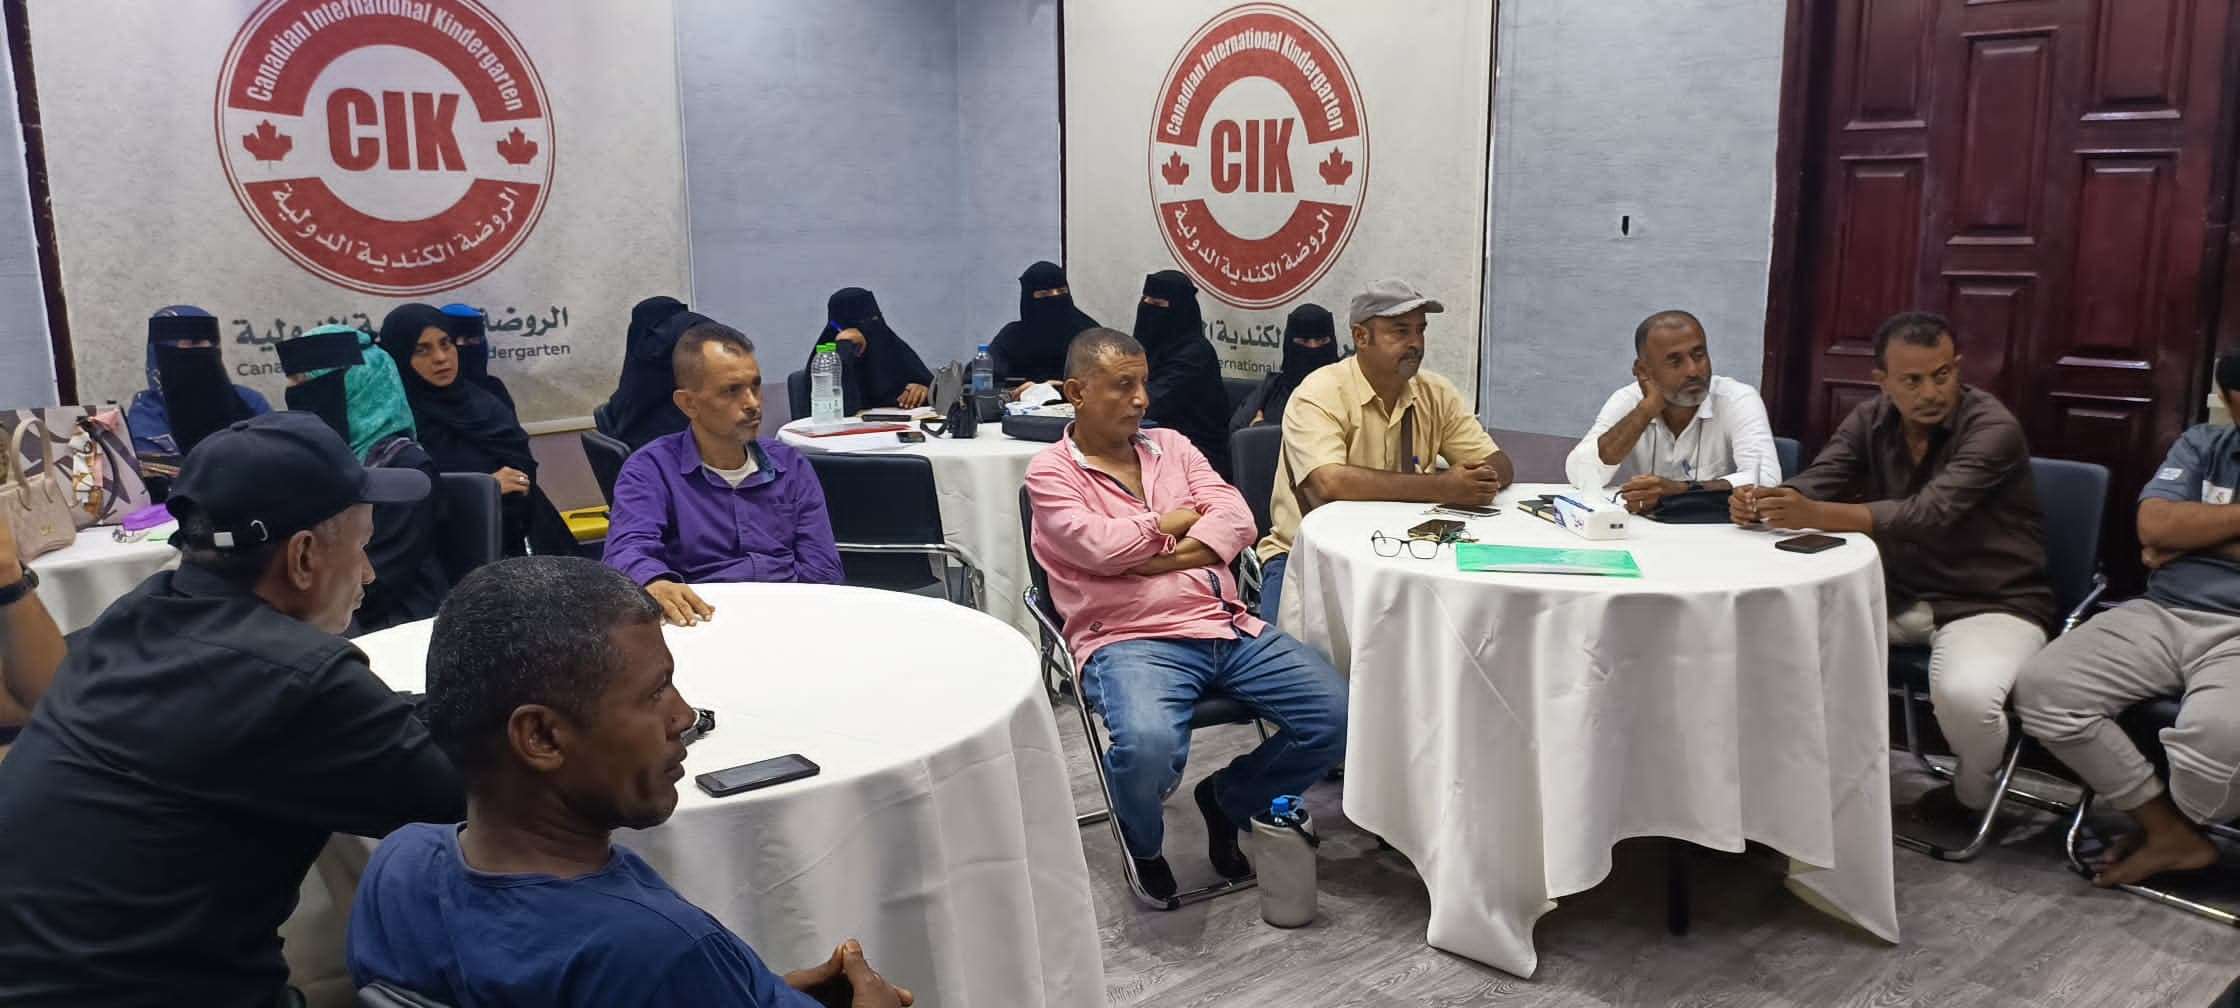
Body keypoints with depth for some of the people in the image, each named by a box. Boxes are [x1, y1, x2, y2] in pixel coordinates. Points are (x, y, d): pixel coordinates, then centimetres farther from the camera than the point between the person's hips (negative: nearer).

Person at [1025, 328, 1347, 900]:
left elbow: (1236, 518, 5)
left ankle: (1228, 800, 17)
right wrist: (1170, 520, 2)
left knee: (1339, 716, -10)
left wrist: (1161, 559, -8)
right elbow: (1096, 545, -13)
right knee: (1147, 747, -37)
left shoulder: (1171, 446, 19)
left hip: (1228, 626, 6)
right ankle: (1144, 845, 3)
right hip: (1130, 640, -5)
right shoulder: (1050, 472, 4)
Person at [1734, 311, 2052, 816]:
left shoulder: (1993, 428, -19)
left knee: (1965, 695, -34)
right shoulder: (1870, 421, 1)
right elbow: (1814, 485, -8)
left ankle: (1975, 793, 3)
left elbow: (1928, 514, -33)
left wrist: (1816, 516, -45)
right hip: (1901, 595, 6)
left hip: (1991, 603, -6)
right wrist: (1761, 503, -33)